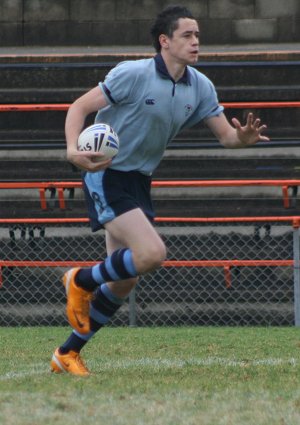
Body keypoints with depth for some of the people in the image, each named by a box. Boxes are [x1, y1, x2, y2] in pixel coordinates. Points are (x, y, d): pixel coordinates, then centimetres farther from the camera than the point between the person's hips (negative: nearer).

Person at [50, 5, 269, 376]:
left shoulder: (200, 87, 2)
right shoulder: (134, 74, -16)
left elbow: (225, 135, 5)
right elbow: (79, 107, -14)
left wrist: (242, 138, -20)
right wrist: (73, 149, -32)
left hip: (139, 182, 7)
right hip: (106, 176, -7)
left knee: (125, 281, 7)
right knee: (152, 253, -24)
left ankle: (68, 353, 20)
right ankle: (81, 281, 1)